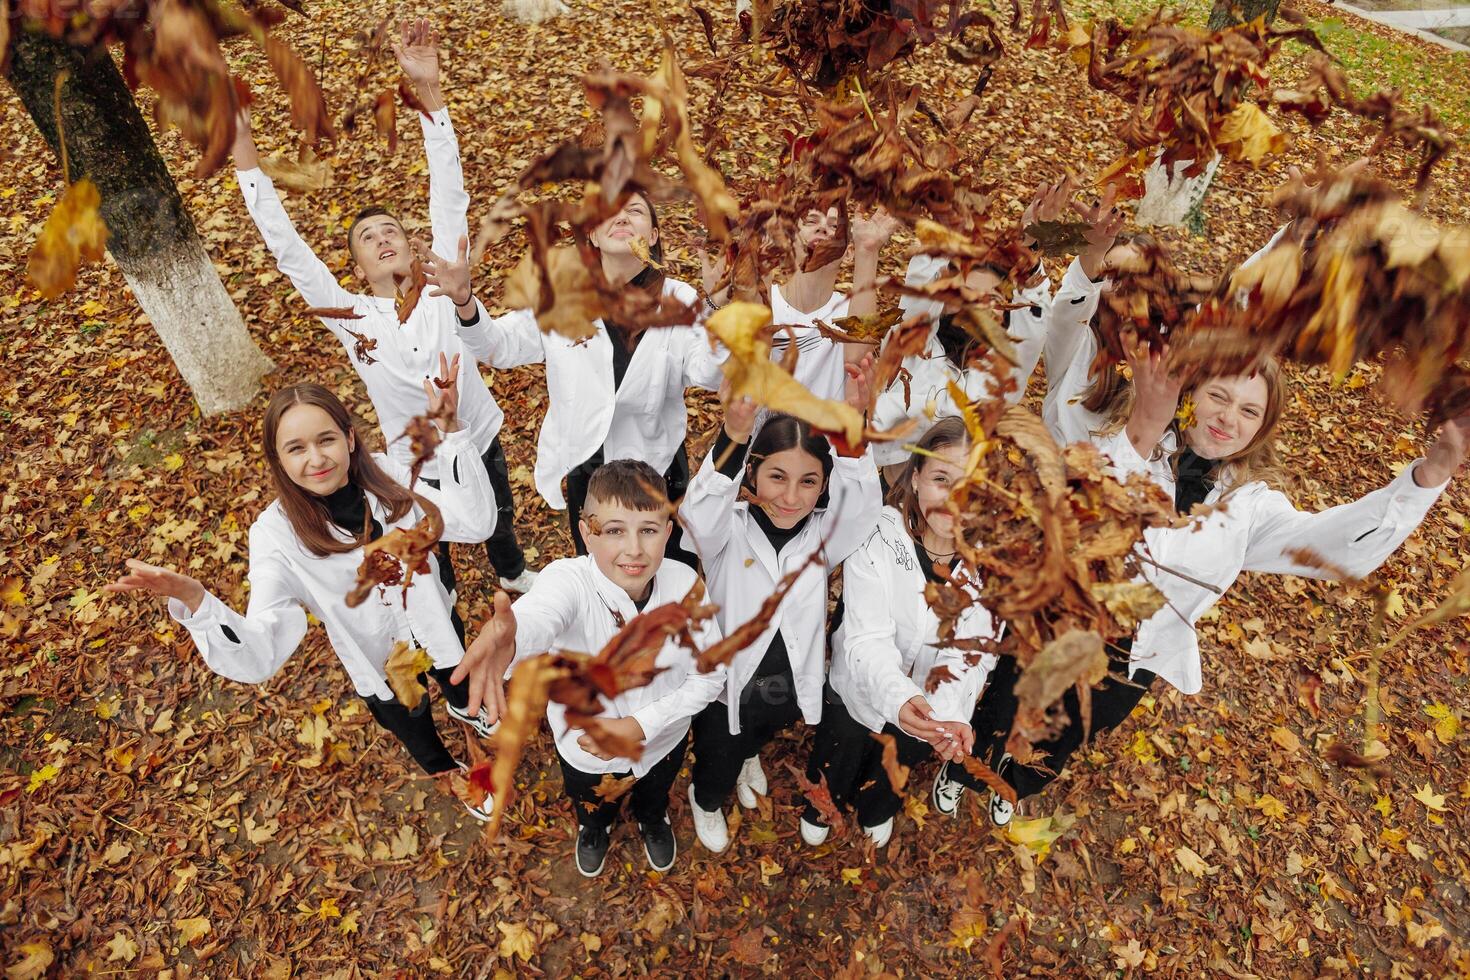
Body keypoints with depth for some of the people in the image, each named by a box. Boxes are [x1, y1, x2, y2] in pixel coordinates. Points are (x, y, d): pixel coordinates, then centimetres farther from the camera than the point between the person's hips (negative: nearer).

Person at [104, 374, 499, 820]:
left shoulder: (385, 475, -22)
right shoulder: (278, 535, -30)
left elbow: (476, 522, -26)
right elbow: (258, 659, -34)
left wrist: (450, 429, -35)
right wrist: (192, 598, -52)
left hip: (434, 625, 3)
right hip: (382, 668, -2)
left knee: (456, 679, 35)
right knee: (412, 727, 27)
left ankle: (464, 708, 73)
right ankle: (451, 774, 63)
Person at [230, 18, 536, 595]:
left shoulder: (443, 283, -13)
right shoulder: (350, 317, -13)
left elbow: (448, 196, -18)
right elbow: (286, 248, -16)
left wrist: (428, 93, -24)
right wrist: (242, 148, -20)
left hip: (483, 445, 1)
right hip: (419, 471, -1)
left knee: (500, 524, 29)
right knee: (432, 569, 21)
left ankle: (514, 574, 61)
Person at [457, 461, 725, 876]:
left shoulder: (684, 582, -28)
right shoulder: (570, 579, -36)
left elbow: (710, 675, -18)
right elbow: (540, 612, -60)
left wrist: (637, 726, -28)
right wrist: (508, 636, -84)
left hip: (663, 740, 2)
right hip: (586, 749, -1)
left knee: (655, 795, 35)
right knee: (592, 807, 33)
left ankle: (653, 820, 72)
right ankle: (595, 828, 70)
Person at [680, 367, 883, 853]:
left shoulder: (822, 534, -17)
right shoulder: (729, 529, -26)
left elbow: (862, 501, -37)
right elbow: (699, 508, -48)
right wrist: (734, 432, -66)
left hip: (793, 686, 3)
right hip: (726, 686, -3)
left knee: (758, 738, 35)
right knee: (718, 775, 23)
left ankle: (747, 754, 71)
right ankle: (705, 800, 59)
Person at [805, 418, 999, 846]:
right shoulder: (879, 538, -27)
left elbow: (972, 650, -21)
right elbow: (868, 639, -30)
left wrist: (951, 714, -38)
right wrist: (899, 697, -48)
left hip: (930, 705, 3)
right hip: (860, 693, -2)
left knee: (900, 764, 30)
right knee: (836, 766, 21)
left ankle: (876, 811, 66)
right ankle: (820, 806, 59)